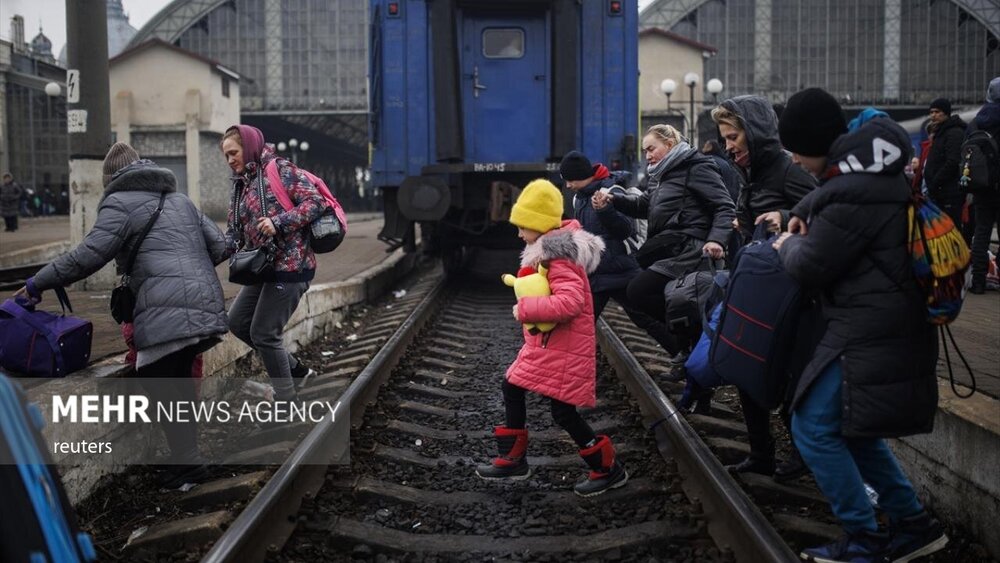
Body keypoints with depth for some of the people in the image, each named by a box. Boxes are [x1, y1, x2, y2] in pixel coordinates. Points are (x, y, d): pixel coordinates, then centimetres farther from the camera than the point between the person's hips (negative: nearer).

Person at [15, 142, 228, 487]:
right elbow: (218, 245, 22)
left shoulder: (121, 202, 4)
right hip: (207, 304, 8)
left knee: (160, 383, 1)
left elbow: (88, 257, -6)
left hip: (168, 311, -8)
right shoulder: (179, 198, 26)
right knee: (178, 378, 19)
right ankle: (186, 455, 26)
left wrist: (37, 283, 4)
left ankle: (187, 464, 2)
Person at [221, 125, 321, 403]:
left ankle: (287, 399, 11)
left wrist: (279, 222, -27)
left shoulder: (279, 169, -9)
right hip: (264, 267, 9)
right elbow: (236, 230, 13)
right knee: (237, 322, 13)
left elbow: (315, 202, -17)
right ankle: (295, 370, 23)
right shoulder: (242, 184, 15)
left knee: (264, 334, -4)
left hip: (289, 266, -9)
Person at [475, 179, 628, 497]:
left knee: (563, 412, -6)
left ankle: (609, 469, 10)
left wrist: (525, 309, -26)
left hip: (564, 348, -11)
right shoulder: (550, 250, 10)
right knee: (512, 388, 16)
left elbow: (569, 302, -34)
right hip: (547, 343, 11)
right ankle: (513, 460, 28)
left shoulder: (560, 257, -21)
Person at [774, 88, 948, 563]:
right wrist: (803, 217, 11)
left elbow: (811, 267, -17)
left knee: (813, 428, -4)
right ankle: (913, 524, 24)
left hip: (868, 333, -10)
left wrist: (789, 244, 5)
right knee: (854, 429, 18)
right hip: (889, 324, 10)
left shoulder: (853, 195, -23)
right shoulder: (872, 172, 10)